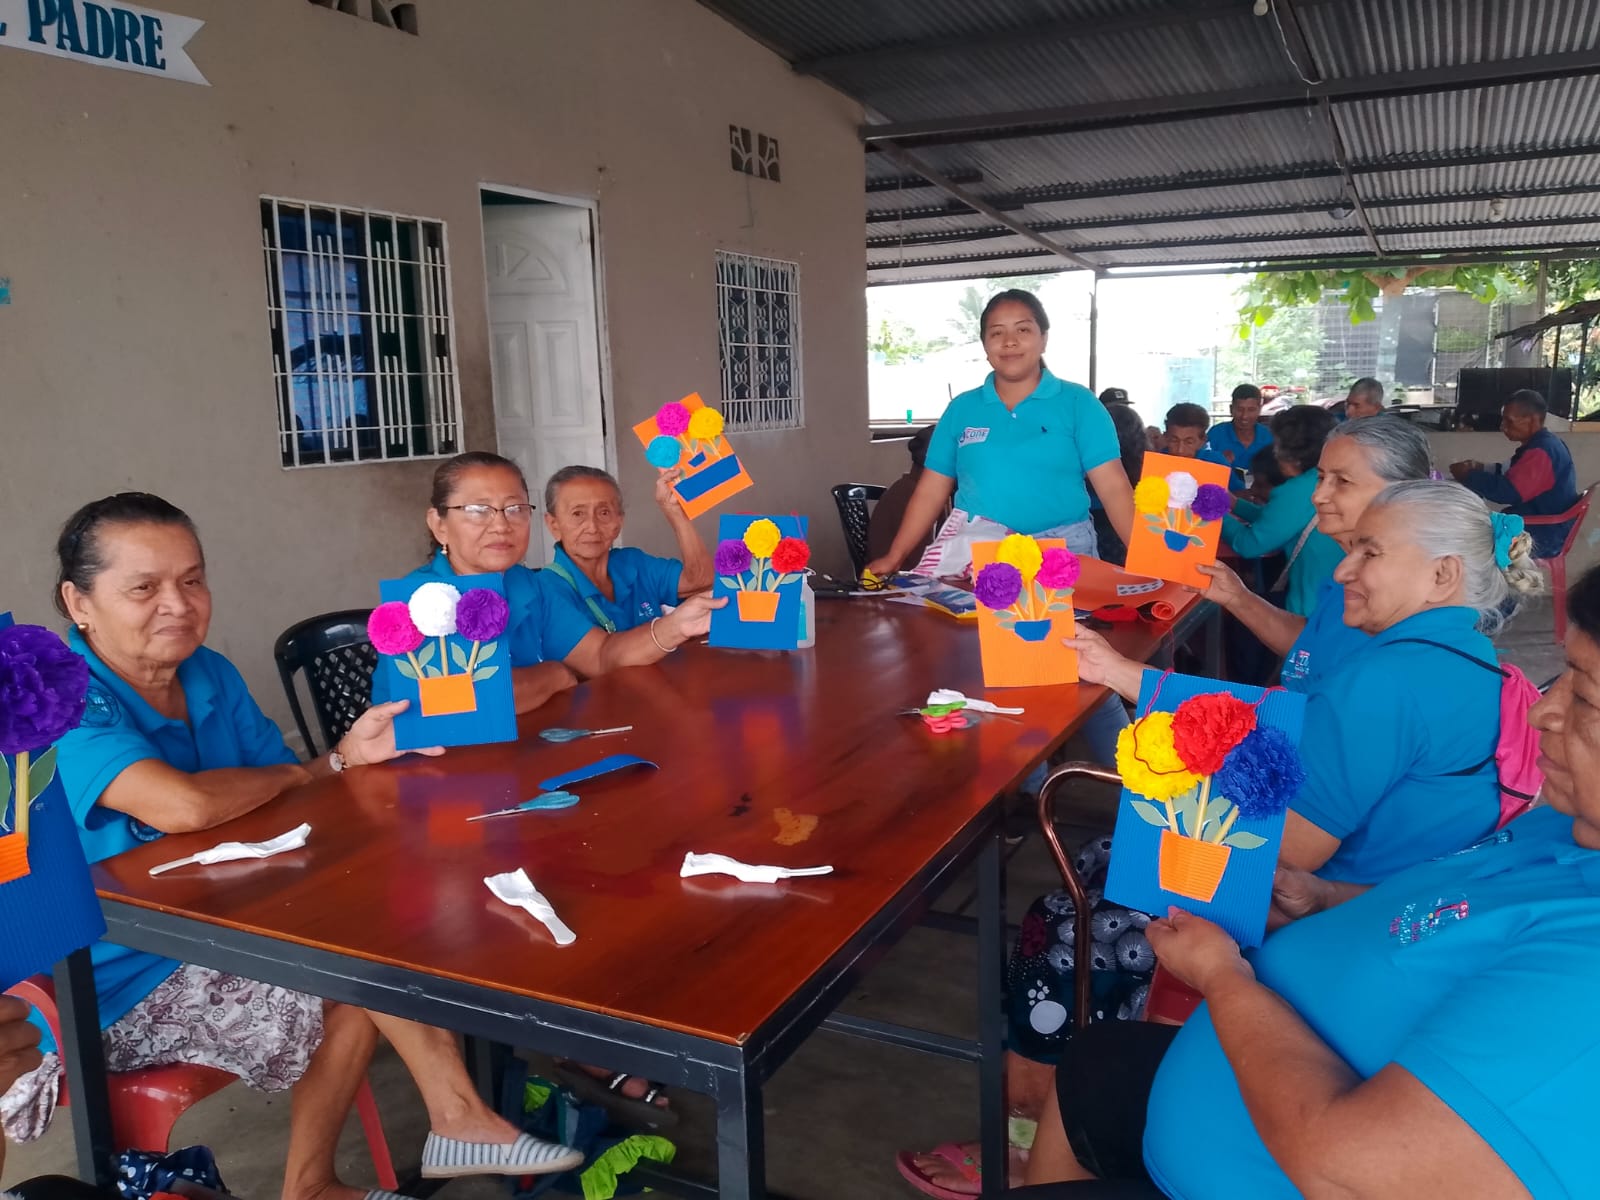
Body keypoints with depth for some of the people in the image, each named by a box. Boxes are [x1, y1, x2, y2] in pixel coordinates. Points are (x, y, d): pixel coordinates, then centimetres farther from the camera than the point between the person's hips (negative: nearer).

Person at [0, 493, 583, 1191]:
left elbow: (274, 801, 8)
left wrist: (344, 759, -15)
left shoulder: (211, 677, 2)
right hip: (124, 984, -8)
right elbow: (185, 806, -39)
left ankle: (458, 1117, 1)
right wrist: (300, 773, -18)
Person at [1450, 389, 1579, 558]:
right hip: (1538, 527, 10)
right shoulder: (1542, 444, 10)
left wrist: (1468, 476, -17)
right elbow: (1512, 473, 20)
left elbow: (1508, 491, -29)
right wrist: (1481, 469, 4)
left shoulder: (1541, 451, -24)